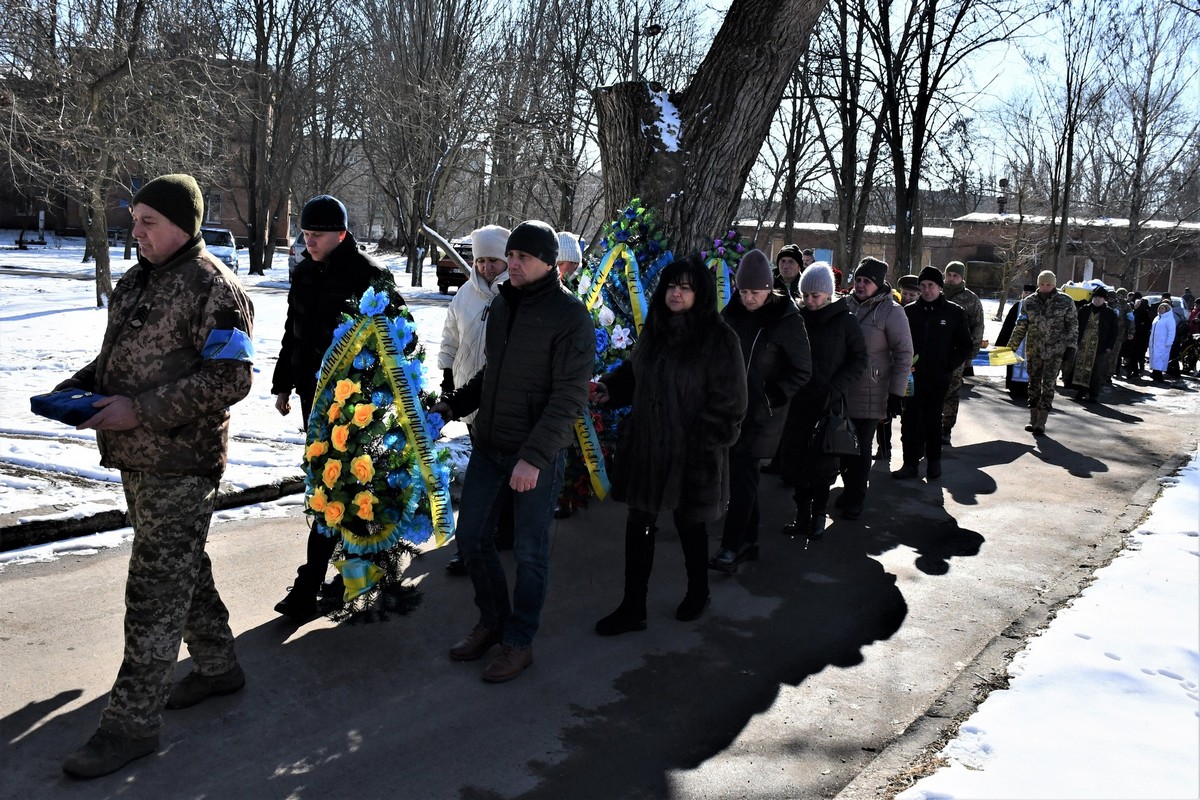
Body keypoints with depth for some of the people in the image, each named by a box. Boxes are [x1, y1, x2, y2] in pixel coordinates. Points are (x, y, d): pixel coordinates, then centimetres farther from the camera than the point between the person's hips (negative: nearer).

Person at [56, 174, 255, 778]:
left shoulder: (212, 288, -15)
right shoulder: (136, 281, 14)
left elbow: (230, 378, -21)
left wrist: (140, 410, -24)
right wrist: (79, 386, 4)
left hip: (180, 464, -9)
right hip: (136, 456, 9)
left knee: (156, 589, -3)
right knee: (182, 568, 20)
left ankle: (132, 722, 6)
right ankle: (217, 667, 36)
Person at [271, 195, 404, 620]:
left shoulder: (369, 275, -12)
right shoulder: (304, 273, 11)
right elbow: (292, 332, 20)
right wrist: (283, 385, 21)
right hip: (313, 389, 8)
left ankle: (308, 586, -5)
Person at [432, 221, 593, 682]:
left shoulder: (569, 315, -14)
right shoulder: (501, 305, 8)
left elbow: (569, 398, -19)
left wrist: (535, 457, -25)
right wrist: (453, 405, 7)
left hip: (537, 457, -7)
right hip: (488, 446, 7)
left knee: (529, 551, 6)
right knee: (472, 536, 13)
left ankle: (519, 642, 24)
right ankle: (492, 622, 34)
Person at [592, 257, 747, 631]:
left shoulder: (718, 338, -12)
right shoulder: (654, 329, 6)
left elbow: (727, 402, -11)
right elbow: (633, 372, 20)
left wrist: (703, 444, -15)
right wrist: (610, 388, 1)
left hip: (691, 454, -5)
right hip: (645, 446, 5)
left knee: (689, 524, 13)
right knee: (638, 524, 6)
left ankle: (698, 592, 38)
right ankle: (633, 607, 17)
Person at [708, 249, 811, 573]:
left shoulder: (786, 320, -11)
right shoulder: (732, 313, 4)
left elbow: (802, 371, -7)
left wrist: (771, 397, -12)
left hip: (761, 413, -6)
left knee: (742, 477, -8)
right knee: (741, 475, 12)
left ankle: (731, 549, -5)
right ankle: (748, 541, 23)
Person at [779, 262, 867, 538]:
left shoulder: (844, 320, -4)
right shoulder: (798, 317, 4)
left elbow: (859, 359, -2)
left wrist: (836, 388, -12)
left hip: (830, 403, -3)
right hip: (798, 401, 3)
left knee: (823, 461, 3)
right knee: (795, 459, 3)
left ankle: (818, 513, 18)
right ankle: (802, 513, 15)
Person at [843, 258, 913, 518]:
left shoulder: (891, 311, -8)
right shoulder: (846, 305, 6)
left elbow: (904, 354, -7)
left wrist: (896, 393, -10)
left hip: (870, 395, -5)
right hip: (840, 391, 5)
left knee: (861, 448, 2)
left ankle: (856, 499, 16)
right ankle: (850, 489, 30)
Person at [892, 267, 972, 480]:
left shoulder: (955, 312, 1)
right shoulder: (909, 311, 5)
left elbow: (965, 346, 4)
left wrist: (948, 367, -7)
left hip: (938, 378, -2)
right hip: (911, 377, 2)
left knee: (933, 420, 7)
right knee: (909, 420, 1)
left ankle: (934, 461, 21)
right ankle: (910, 463, 8)